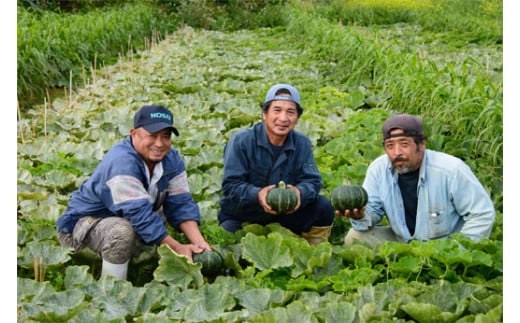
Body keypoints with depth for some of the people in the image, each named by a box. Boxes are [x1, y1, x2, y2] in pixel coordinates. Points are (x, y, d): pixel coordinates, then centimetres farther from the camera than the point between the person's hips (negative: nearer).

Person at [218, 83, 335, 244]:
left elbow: (312, 181, -9)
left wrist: (300, 192, -34)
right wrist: (258, 195, -41)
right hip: (240, 217, -3)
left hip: (284, 214, 4)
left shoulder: (302, 144, -2)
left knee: (323, 206, -14)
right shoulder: (241, 141, -15)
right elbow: (231, 185, -21)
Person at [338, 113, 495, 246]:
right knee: (355, 237, -10)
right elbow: (373, 209, -3)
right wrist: (361, 216, -28)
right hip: (401, 241, 5)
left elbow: (483, 214, -14)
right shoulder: (378, 169, -11)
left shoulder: (452, 170, -22)